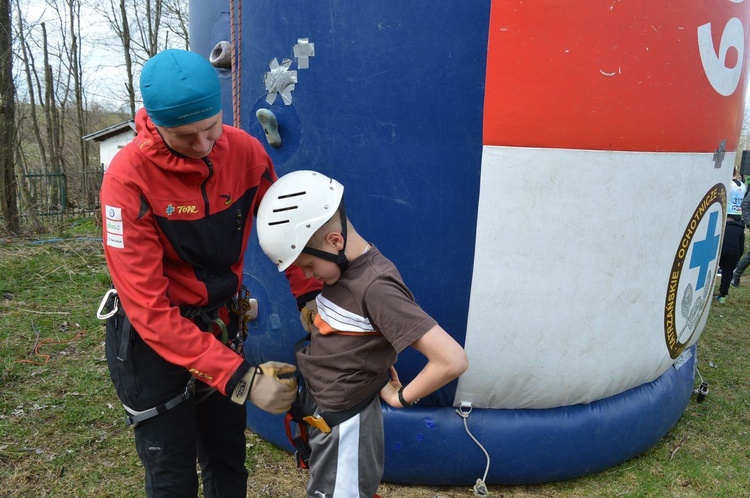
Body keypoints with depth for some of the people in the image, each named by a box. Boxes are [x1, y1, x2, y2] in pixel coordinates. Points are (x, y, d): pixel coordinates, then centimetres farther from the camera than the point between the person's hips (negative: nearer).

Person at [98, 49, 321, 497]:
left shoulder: (245, 152, -12)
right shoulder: (129, 178, -23)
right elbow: (149, 308, -25)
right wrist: (240, 378, -29)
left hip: (221, 328, 4)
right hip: (154, 341, -3)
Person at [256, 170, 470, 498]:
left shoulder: (376, 287, -29)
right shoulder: (346, 264, -4)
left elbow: (453, 361, -33)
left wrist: (401, 398, -18)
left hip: (345, 424, -8)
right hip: (321, 409, 9)